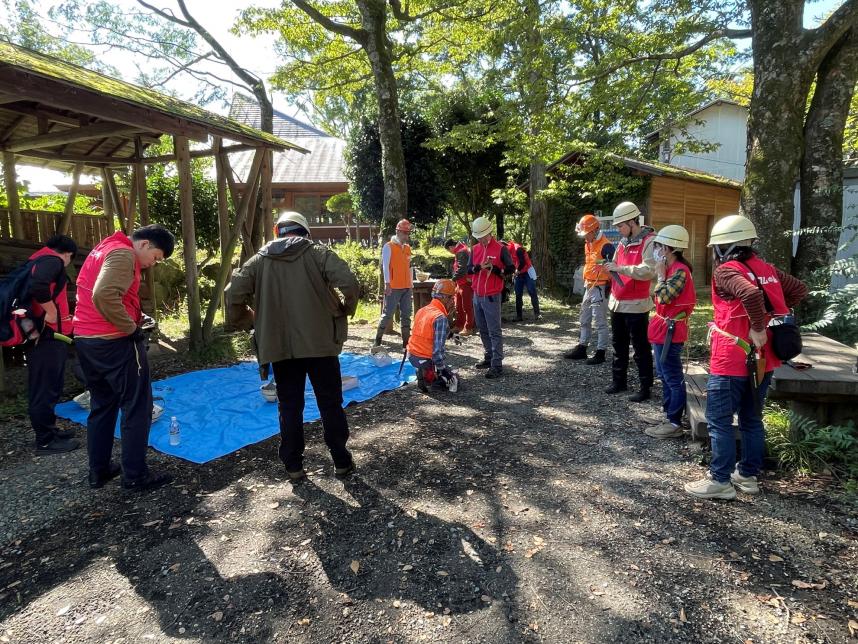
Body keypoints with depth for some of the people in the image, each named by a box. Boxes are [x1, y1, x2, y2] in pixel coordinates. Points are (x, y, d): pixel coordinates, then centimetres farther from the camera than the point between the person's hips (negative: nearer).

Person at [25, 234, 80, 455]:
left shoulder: (38, 259, 17)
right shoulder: (53, 260, -12)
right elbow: (38, 286, -30)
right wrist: (51, 312, -19)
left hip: (44, 334, 10)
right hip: (48, 334, -10)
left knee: (45, 387, 17)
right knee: (45, 388, -3)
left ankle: (49, 430, 29)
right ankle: (46, 441, 5)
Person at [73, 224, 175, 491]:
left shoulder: (105, 248, 17)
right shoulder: (123, 253, -14)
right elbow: (104, 295, -29)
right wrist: (130, 328, -17)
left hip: (85, 338, 10)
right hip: (114, 342, -10)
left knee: (101, 406, 18)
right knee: (137, 408, 1)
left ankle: (99, 471, 25)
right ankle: (136, 475, 8)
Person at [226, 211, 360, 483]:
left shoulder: (260, 259, 6)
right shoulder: (317, 253, -1)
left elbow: (233, 294, -2)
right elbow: (349, 284, -14)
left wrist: (247, 321, 13)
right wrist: (344, 311, 2)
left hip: (279, 346, 2)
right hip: (320, 343, -2)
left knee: (290, 407, 12)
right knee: (331, 404, 10)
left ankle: (293, 466, 19)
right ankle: (342, 462, 19)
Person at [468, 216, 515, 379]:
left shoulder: (501, 248, -7)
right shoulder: (475, 249, 10)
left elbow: (511, 269, -5)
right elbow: (468, 269, 8)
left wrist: (494, 269, -18)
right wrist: (478, 267, -13)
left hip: (492, 297, -6)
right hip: (477, 296, 6)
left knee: (494, 331, -6)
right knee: (483, 330, 14)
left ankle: (497, 365, -4)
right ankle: (488, 357, 26)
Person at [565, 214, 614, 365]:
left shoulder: (606, 246, -17)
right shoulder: (588, 244, 13)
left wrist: (607, 288, -24)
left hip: (600, 288, -10)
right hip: (589, 287, 10)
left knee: (600, 322, -4)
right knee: (585, 320, 16)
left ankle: (601, 353, 4)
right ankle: (582, 349, 26)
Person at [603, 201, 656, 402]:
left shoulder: (649, 241, -13)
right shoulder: (623, 242, 12)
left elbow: (649, 271, -25)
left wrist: (620, 268, -24)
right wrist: (611, 266, 1)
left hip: (636, 304, -8)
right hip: (617, 302, 8)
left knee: (641, 349, 0)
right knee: (619, 346, 16)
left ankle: (646, 388, 10)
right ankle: (619, 381, 28)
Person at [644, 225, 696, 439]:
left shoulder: (680, 271, -18)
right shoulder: (672, 269, 12)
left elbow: (663, 297, -24)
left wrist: (660, 273, -16)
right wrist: (661, 273, 7)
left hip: (669, 331, -11)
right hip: (663, 329, 11)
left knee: (673, 378, -2)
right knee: (665, 375, 19)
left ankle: (674, 424, 7)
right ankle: (669, 414, 31)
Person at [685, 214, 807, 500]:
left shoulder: (726, 271, -15)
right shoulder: (768, 269, 9)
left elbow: (751, 293, -32)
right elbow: (799, 289, 18)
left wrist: (757, 328, -21)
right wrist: (773, 316, 15)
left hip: (731, 362, -8)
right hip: (762, 361, 8)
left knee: (719, 421, 2)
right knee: (752, 419, 18)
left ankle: (720, 481, 9)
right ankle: (748, 475, 29)